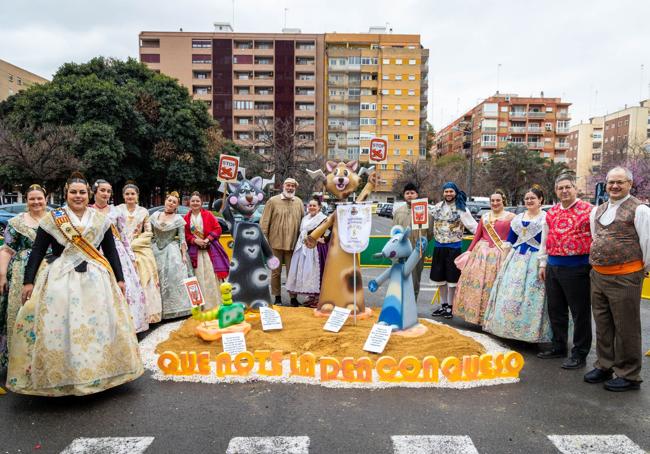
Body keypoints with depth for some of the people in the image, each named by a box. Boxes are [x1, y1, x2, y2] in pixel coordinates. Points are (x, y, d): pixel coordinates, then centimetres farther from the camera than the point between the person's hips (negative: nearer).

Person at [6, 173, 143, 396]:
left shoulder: (100, 220, 7)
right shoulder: (51, 219, 2)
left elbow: (111, 251, 10)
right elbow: (37, 251, 2)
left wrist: (119, 278, 7)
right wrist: (28, 281, -4)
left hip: (96, 279, 2)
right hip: (61, 279, -2)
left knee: (100, 324, 3)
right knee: (59, 325, -3)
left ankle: (99, 372, 17)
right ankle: (59, 377, 9)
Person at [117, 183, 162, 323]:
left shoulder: (144, 212, 9)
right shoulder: (117, 210, 5)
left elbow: (148, 233, 6)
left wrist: (132, 244, -5)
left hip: (140, 250, 1)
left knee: (143, 282, -3)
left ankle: (145, 314, 5)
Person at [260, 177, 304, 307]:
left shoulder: (299, 202, 9)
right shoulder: (273, 201, 0)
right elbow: (264, 222, -1)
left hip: (293, 244, 2)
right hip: (276, 243, -2)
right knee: (276, 272, 7)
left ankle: (293, 297, 15)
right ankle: (277, 297, 18)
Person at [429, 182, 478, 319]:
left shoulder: (461, 209, -7)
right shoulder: (437, 207, 7)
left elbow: (472, 225, -10)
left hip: (453, 247, -5)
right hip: (438, 247, 5)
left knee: (451, 278, 4)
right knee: (439, 277, 11)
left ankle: (449, 307, 17)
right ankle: (443, 305, 25)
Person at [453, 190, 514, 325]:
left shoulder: (511, 217, 0)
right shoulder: (484, 217, 13)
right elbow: (477, 236, 14)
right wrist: (469, 251, 12)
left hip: (501, 254, -4)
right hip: (481, 252, 4)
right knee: (476, 281, 3)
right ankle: (476, 313, 15)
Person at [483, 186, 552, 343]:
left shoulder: (546, 218, -2)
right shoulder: (518, 218, 15)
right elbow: (509, 241, 17)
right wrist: (506, 258, 9)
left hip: (535, 262, -5)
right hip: (516, 259, 6)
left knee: (531, 294, -6)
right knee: (510, 293, 4)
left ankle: (531, 331, 3)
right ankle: (511, 328, 14)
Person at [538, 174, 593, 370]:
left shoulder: (588, 210, -5)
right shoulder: (551, 213, 12)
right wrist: (543, 264, 15)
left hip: (577, 268, -6)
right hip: (553, 267, 6)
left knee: (580, 312, 3)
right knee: (555, 309, 15)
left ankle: (579, 354, 15)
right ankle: (559, 346, 31)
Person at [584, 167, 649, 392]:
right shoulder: (597, 210, 13)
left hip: (624, 278, -7)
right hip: (598, 276, 7)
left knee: (626, 328, 3)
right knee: (602, 324, 16)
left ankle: (628, 375, 16)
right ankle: (604, 366, 31)